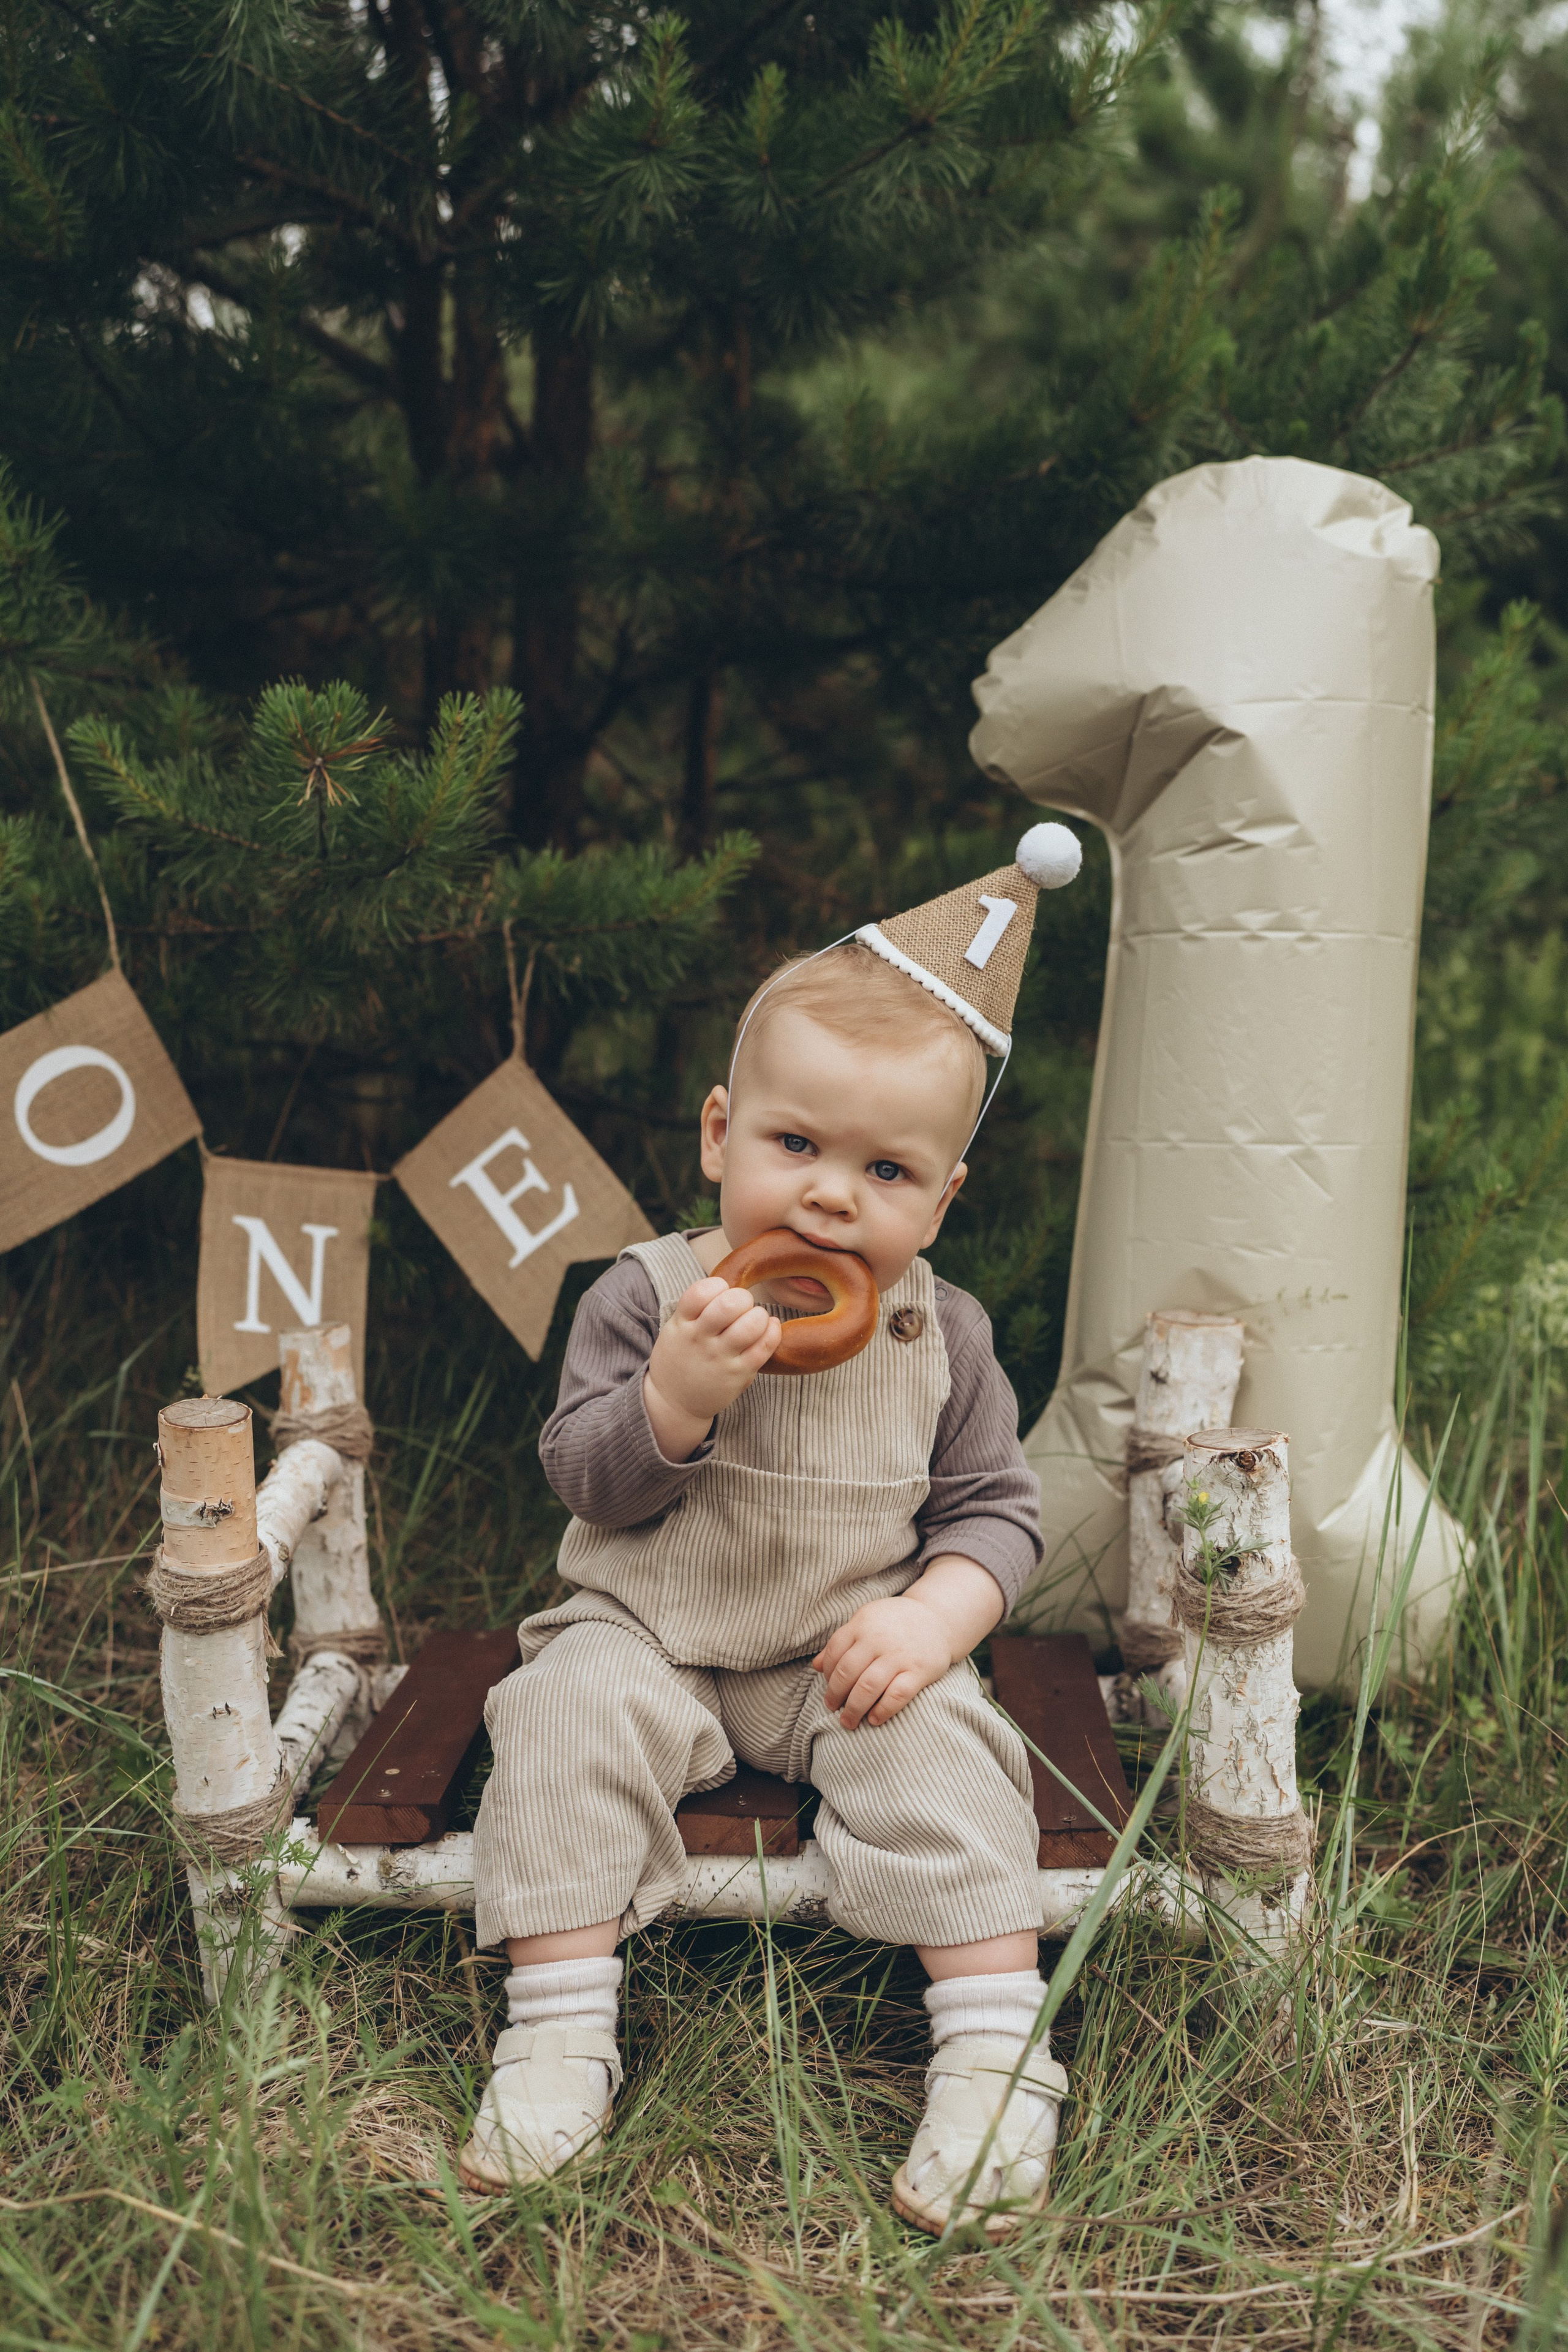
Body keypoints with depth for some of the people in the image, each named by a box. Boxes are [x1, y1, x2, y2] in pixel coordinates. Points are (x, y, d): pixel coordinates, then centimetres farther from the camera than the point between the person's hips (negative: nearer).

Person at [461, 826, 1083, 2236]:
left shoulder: (938, 1335, -5)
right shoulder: (647, 1296, -9)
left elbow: (995, 1509, 0)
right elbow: (584, 1481, -12)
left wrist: (933, 1618, -20)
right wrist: (672, 1398, -32)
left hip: (853, 1653, 0)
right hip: (651, 1636, 0)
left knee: (936, 1752, -24)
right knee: (567, 1719, -24)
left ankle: (995, 2051, -13)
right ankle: (560, 2030, -13)